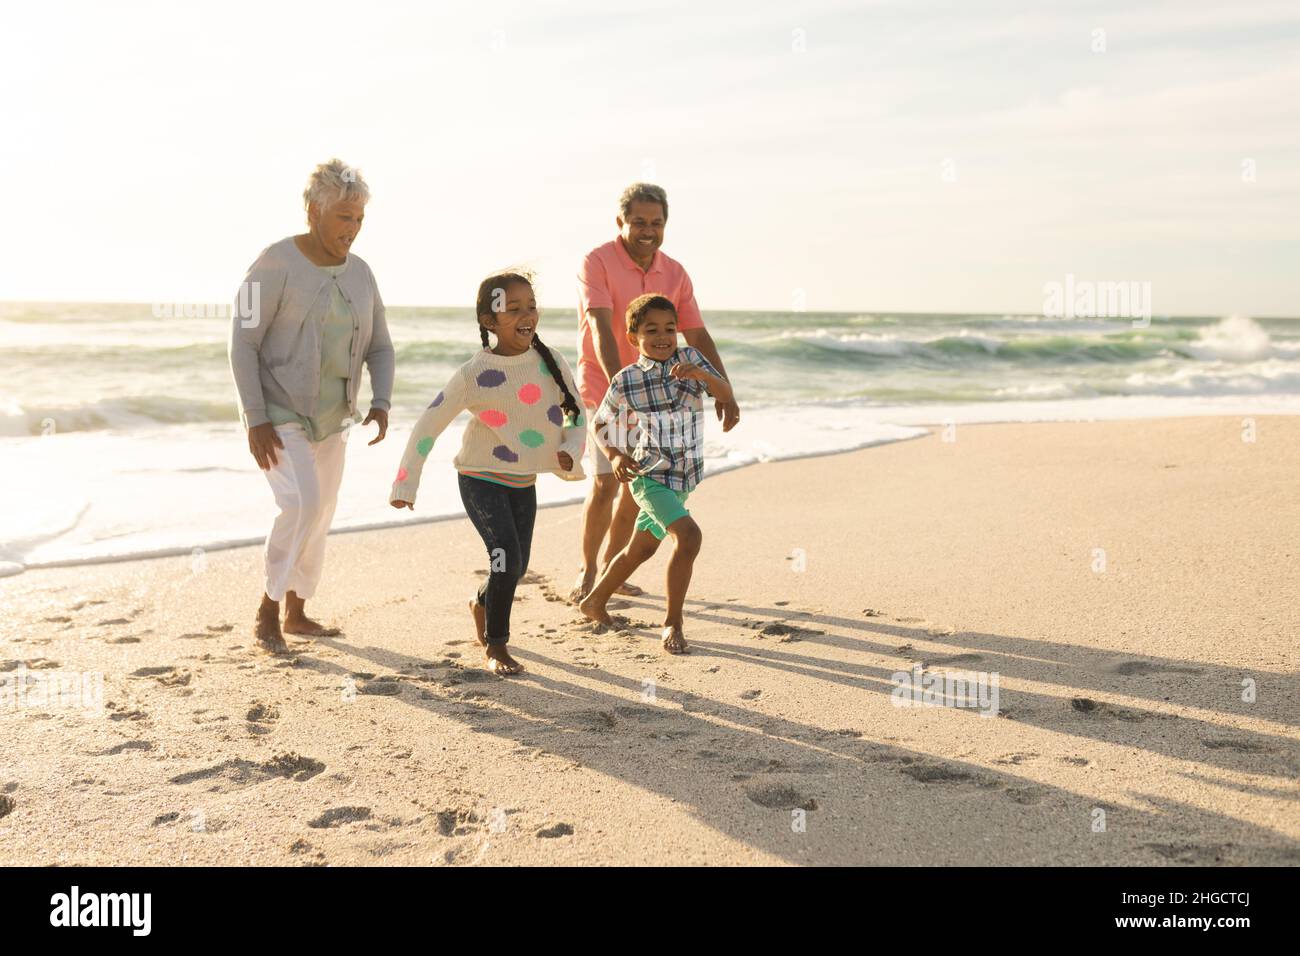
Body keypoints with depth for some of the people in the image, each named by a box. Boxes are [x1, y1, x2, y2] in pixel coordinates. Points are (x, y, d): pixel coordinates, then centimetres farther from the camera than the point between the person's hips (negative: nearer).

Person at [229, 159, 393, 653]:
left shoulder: (360, 273, 3)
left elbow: (379, 348, 7)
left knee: (320, 514, 13)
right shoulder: (275, 264, -17)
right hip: (276, 414, -7)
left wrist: (381, 403, -11)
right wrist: (256, 419, -22)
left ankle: (296, 613, 31)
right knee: (302, 504, -24)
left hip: (329, 415, 7)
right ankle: (267, 613, -7)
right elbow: (243, 342, -17)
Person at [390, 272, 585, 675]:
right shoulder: (474, 374, -18)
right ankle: (495, 646, 3)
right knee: (507, 555, -18)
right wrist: (405, 484, -10)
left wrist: (571, 452, -17)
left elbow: (576, 415, 3)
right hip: (481, 479, -5)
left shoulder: (551, 363, -8)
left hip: (524, 482, 5)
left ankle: (482, 604, 48)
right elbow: (428, 426, -12)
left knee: (516, 567, 13)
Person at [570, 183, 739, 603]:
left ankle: (610, 564, 27)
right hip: (604, 389, -5)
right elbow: (600, 328, -24)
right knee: (605, 482, -13)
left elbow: (698, 337, 3)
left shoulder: (675, 274, 3)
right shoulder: (597, 262, -13)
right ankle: (586, 572, 5)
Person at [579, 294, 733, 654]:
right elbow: (600, 423, 4)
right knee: (688, 536, -25)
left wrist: (700, 374, -32)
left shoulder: (690, 359, -2)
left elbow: (726, 394, -13)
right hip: (649, 476, -5)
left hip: (682, 478, 5)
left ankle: (595, 602, 40)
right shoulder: (626, 381, -9)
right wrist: (615, 456, -13)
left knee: (641, 549, 19)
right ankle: (673, 622, -13)